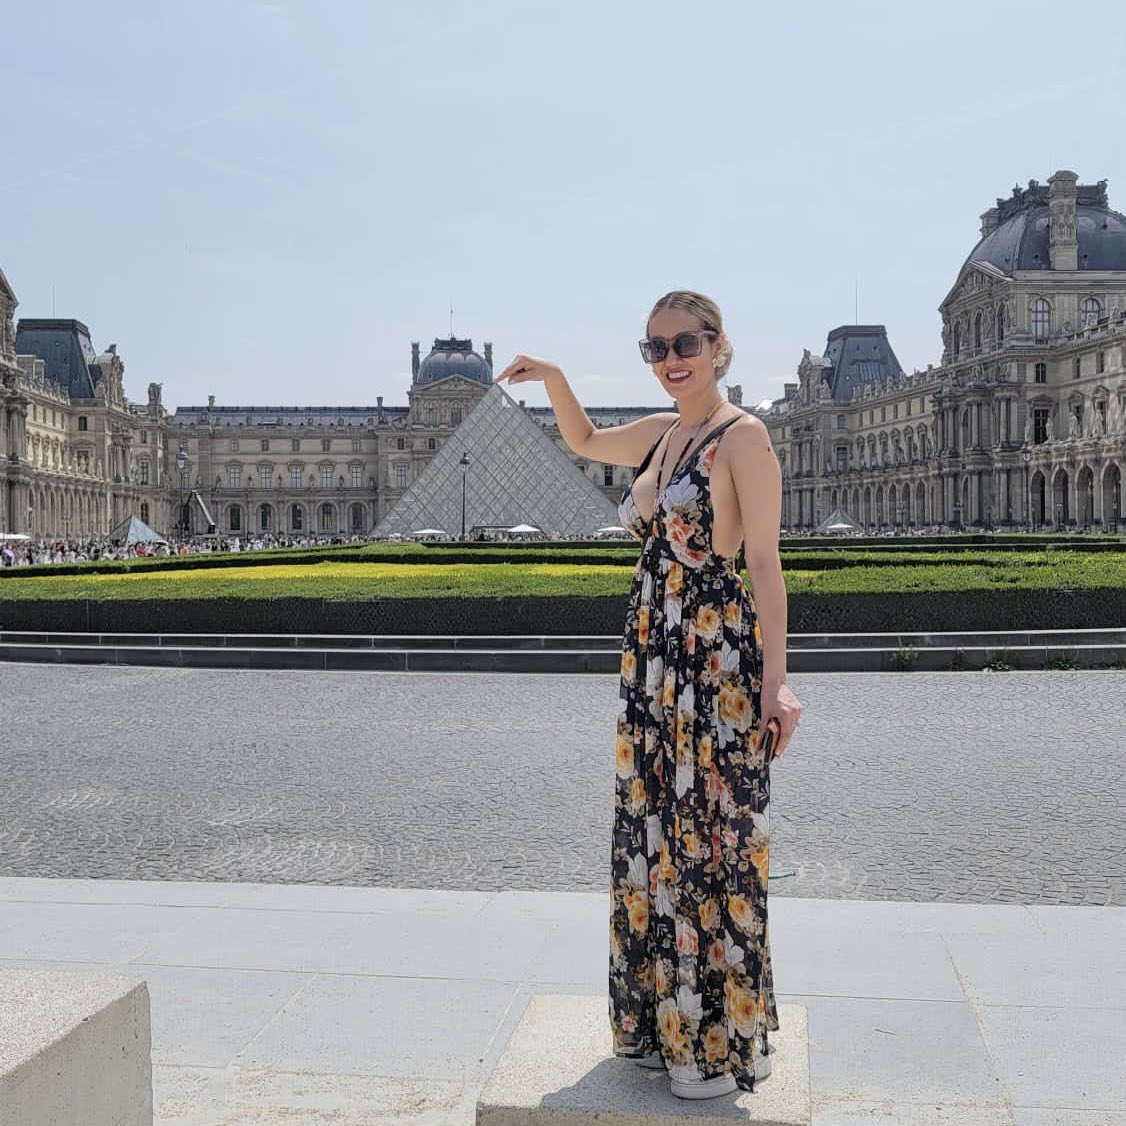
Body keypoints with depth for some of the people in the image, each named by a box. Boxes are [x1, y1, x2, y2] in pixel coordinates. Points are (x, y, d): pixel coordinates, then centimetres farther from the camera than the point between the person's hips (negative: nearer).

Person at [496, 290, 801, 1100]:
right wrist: (553, 377, 15)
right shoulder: (660, 435, 12)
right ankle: (665, 1022, 28)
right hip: (653, 659, 8)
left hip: (719, 662, -8)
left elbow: (765, 564, -13)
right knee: (654, 837, 13)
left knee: (711, 843, 0)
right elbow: (584, 441, 32)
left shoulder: (743, 437, -9)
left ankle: (721, 1042, 15)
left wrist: (775, 680, -19)